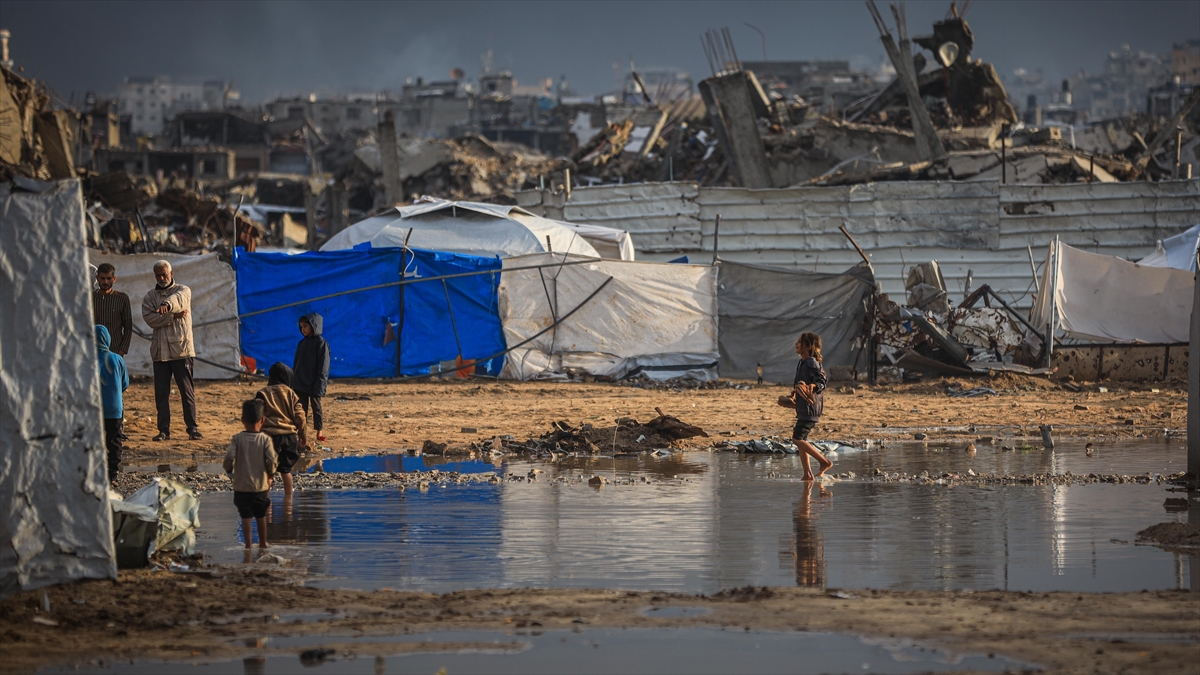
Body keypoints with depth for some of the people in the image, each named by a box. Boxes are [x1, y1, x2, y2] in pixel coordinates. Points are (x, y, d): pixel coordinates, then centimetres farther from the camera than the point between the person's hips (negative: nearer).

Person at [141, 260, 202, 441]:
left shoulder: (183, 290, 4)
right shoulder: (150, 297, 13)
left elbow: (178, 299, -21)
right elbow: (149, 318, -5)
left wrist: (167, 305, -44)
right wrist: (174, 316, -13)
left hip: (181, 349, -3)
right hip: (159, 350, 3)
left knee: (187, 391, -2)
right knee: (161, 393, 3)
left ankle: (193, 428, 2)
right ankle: (164, 430, 8)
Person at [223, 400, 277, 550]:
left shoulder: (237, 439, -8)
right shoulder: (265, 439, -8)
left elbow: (229, 458, -17)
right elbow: (271, 460, -15)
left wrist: (229, 469, 5)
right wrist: (271, 475, 4)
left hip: (242, 486, -1)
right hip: (261, 485, 1)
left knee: (245, 516, 3)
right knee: (261, 516, 17)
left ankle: (248, 544, -2)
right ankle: (263, 543, 27)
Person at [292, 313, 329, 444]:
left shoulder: (321, 343, -9)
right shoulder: (302, 343, 10)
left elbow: (323, 367, -11)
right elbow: (296, 364, 15)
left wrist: (319, 385, -16)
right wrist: (293, 382, 10)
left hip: (313, 384, -6)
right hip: (300, 384, 6)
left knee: (317, 407, 5)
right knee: (301, 408, 5)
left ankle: (319, 432, 13)